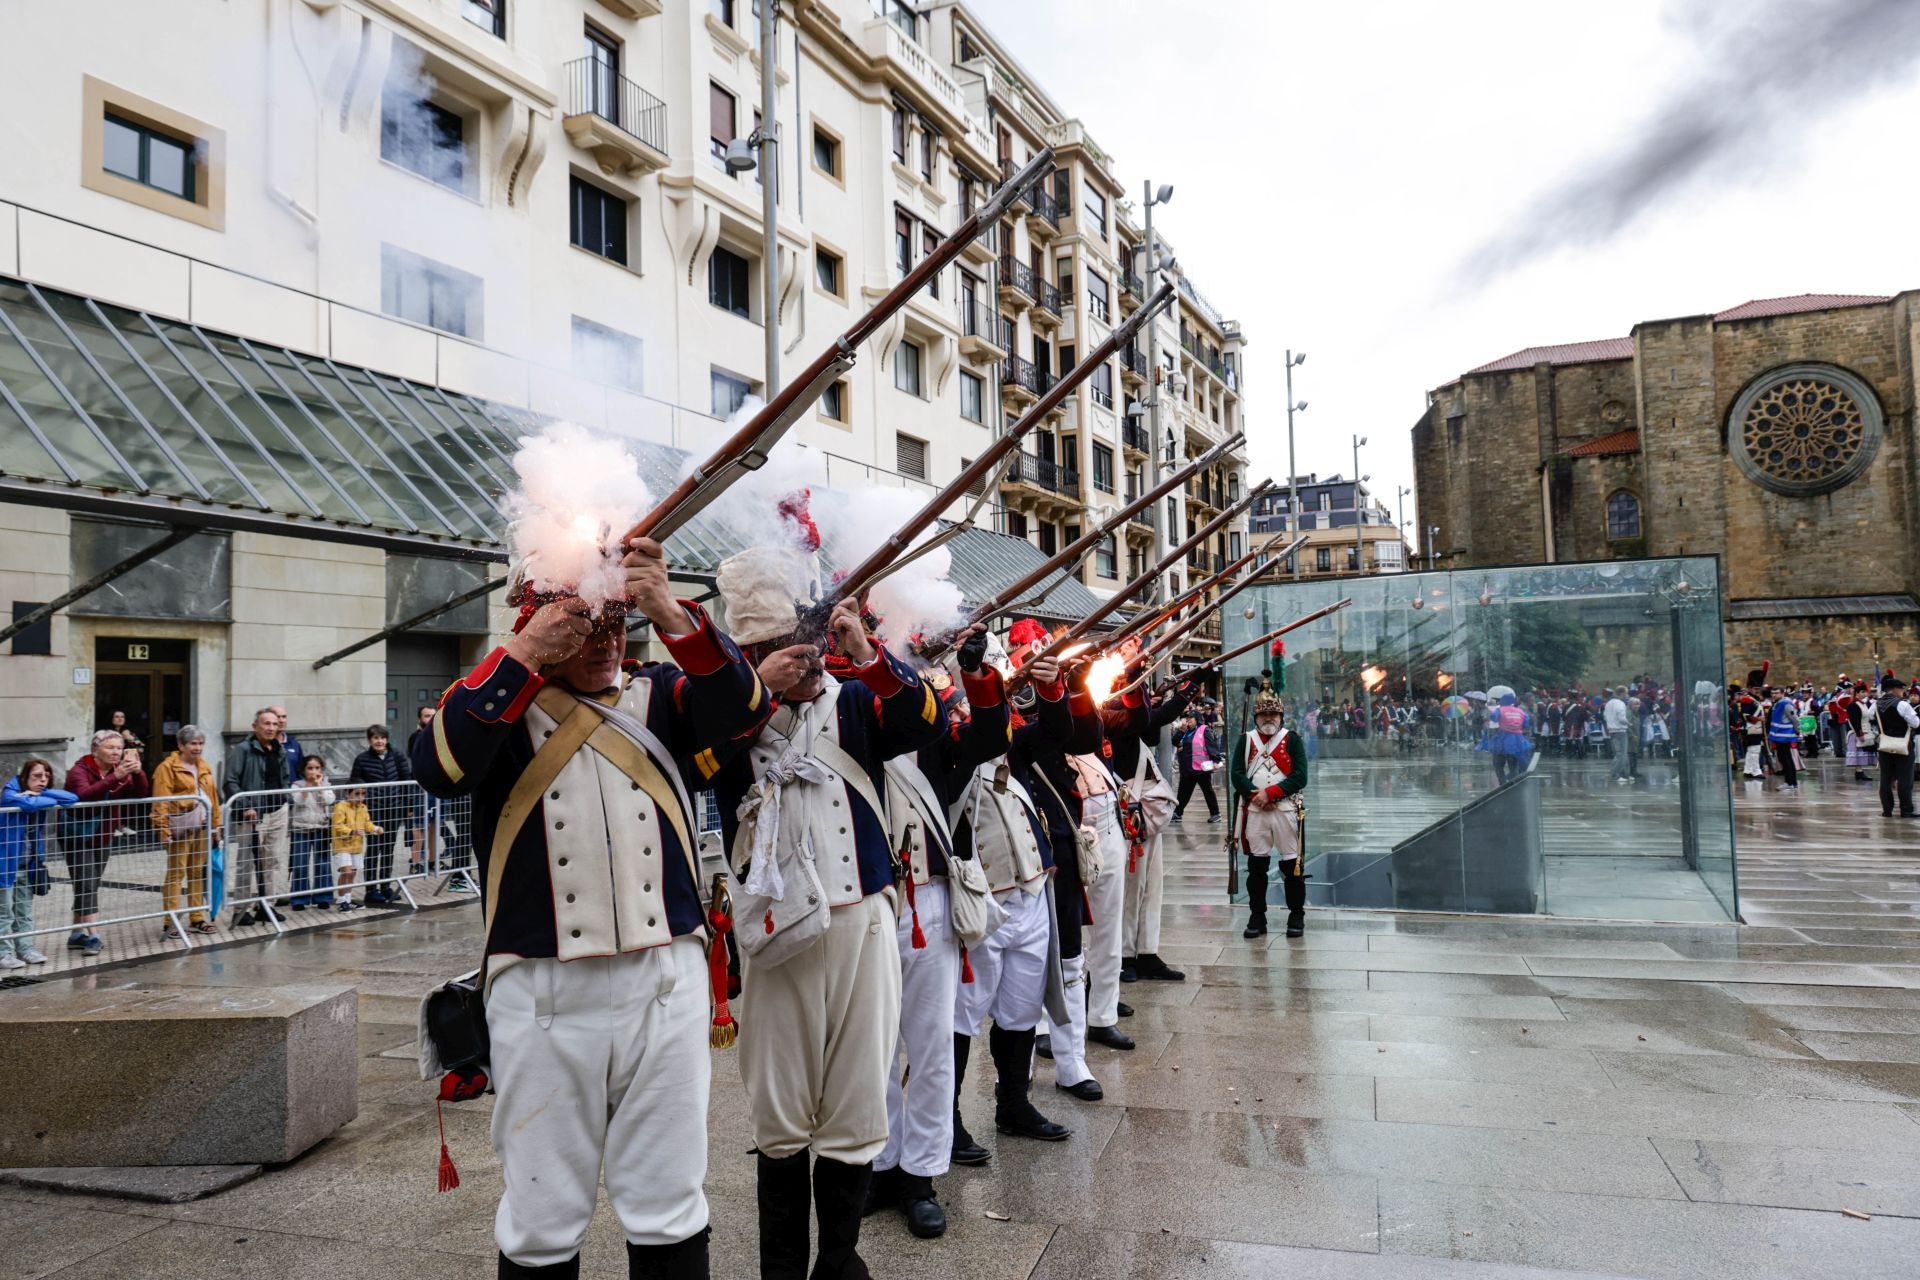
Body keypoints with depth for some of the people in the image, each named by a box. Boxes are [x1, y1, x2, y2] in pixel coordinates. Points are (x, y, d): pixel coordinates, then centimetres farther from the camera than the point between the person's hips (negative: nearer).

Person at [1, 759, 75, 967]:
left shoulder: (40, 795, 4)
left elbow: (72, 798, -10)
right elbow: (30, 804, -35)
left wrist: (40, 793, -18)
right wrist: (52, 800, -17)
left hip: (28, 866, 6)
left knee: (24, 912, 13)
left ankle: (25, 948, 19)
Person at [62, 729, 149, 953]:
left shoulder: (121, 771, 2)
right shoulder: (80, 770, -14)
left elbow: (140, 794, -12)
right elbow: (85, 795, -34)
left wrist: (138, 773, -29)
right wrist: (114, 777, -44)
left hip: (103, 837, 6)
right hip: (78, 837, -6)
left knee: (91, 886, 10)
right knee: (86, 885, -11)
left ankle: (77, 934, 19)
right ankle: (91, 936, -13)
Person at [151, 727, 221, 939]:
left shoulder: (204, 767, 16)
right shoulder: (168, 767, -7)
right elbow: (161, 801, -13)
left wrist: (216, 824, 15)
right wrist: (163, 828, -19)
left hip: (202, 827, 7)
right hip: (180, 828, -7)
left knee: (198, 873, 11)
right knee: (176, 873, -5)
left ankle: (197, 918, 19)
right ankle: (171, 922, 1)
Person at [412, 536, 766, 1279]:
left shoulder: (659, 695, 9)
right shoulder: (496, 702, 5)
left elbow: (741, 707, -10)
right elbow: (439, 769, -14)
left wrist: (671, 614, -23)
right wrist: (523, 655, -20)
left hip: (665, 979, 1)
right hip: (541, 989, -1)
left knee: (669, 1206, 10)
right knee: (541, 1215, 10)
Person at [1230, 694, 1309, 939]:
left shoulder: (1291, 739, 1)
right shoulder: (1246, 740, 8)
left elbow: (1300, 777, -7)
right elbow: (1236, 774, 1)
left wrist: (1270, 792, -14)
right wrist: (1255, 794, -14)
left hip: (1286, 809, -2)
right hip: (1254, 810, 2)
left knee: (1292, 864, 2)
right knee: (1256, 865, 6)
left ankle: (1297, 916, 15)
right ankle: (1257, 917, 14)